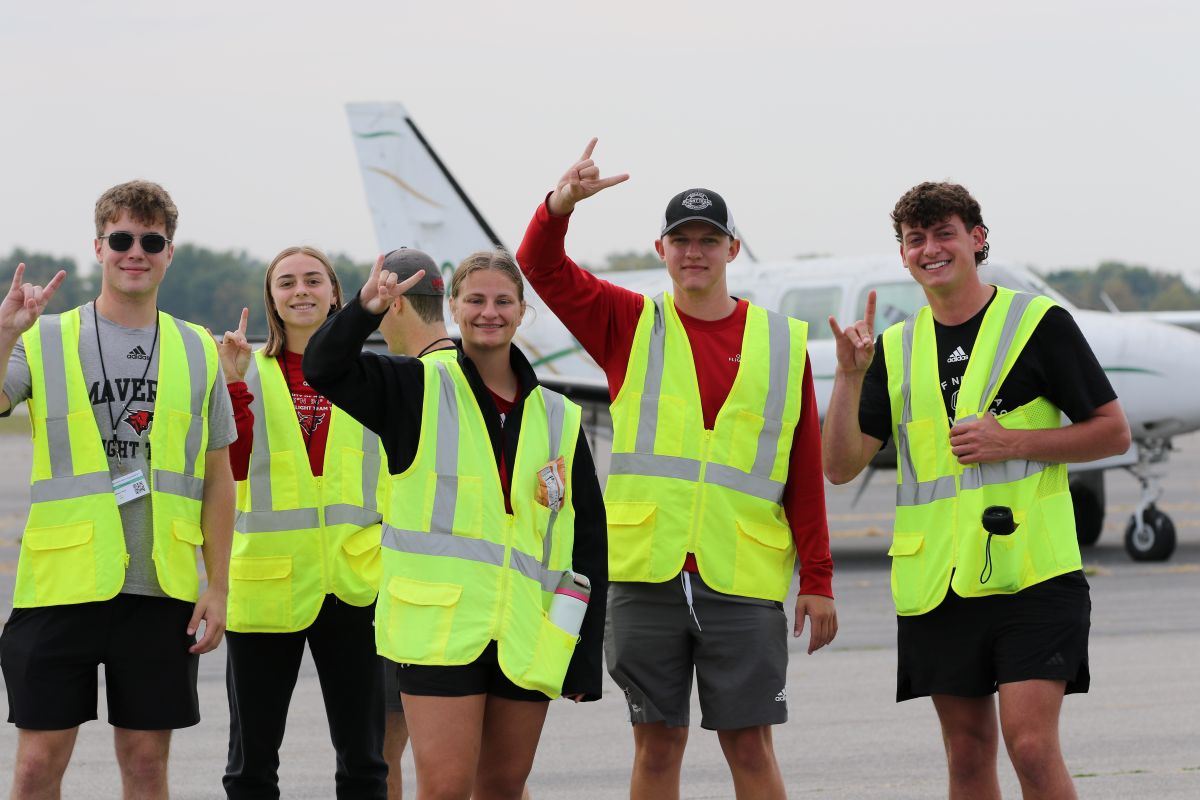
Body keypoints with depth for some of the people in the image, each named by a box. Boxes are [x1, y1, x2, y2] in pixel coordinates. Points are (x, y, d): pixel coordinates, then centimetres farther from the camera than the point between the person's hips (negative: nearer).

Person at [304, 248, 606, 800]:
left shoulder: (558, 421, 11)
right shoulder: (418, 391, 5)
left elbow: (588, 543, 12)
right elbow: (324, 369, -10)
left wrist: (585, 658, 7)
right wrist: (366, 309, -29)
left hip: (526, 638, 3)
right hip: (438, 626, -3)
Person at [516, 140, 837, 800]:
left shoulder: (781, 344, 8)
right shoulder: (630, 326, 9)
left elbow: (805, 474, 8)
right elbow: (540, 268, -1)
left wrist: (817, 582, 5)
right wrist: (561, 203, -21)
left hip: (743, 577, -1)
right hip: (647, 573, 1)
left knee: (750, 745, 0)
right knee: (657, 743, 4)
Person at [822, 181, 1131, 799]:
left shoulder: (1039, 323, 0)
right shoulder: (894, 349, 12)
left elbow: (1113, 432, 2)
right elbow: (842, 465, 5)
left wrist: (1012, 441, -11)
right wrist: (849, 375, -10)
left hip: (1030, 572, -4)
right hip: (935, 581, 4)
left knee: (1032, 747, -14)